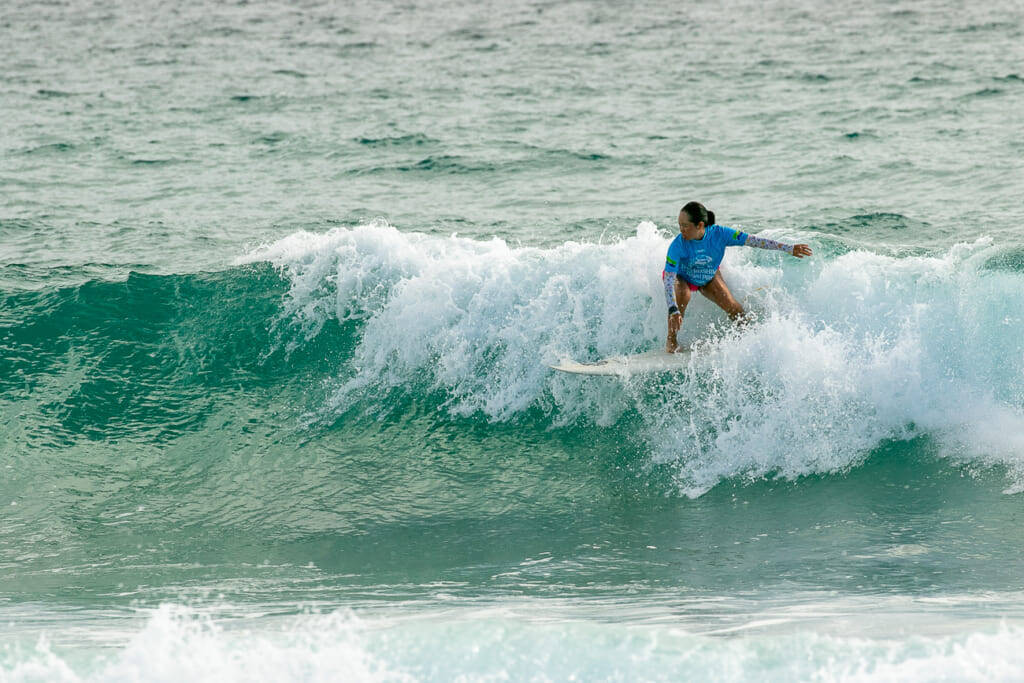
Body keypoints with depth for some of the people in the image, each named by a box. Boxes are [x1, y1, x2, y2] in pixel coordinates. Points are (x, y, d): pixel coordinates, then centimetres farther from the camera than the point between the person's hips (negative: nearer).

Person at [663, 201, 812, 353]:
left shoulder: (718, 234, -32)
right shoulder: (678, 245, -38)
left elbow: (752, 241, -26)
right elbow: (669, 279, -39)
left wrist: (789, 248, -25)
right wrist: (673, 311, -53)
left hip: (708, 277, 3)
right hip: (680, 277, -3)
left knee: (734, 309, -6)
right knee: (682, 296, -34)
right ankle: (671, 340, -19)